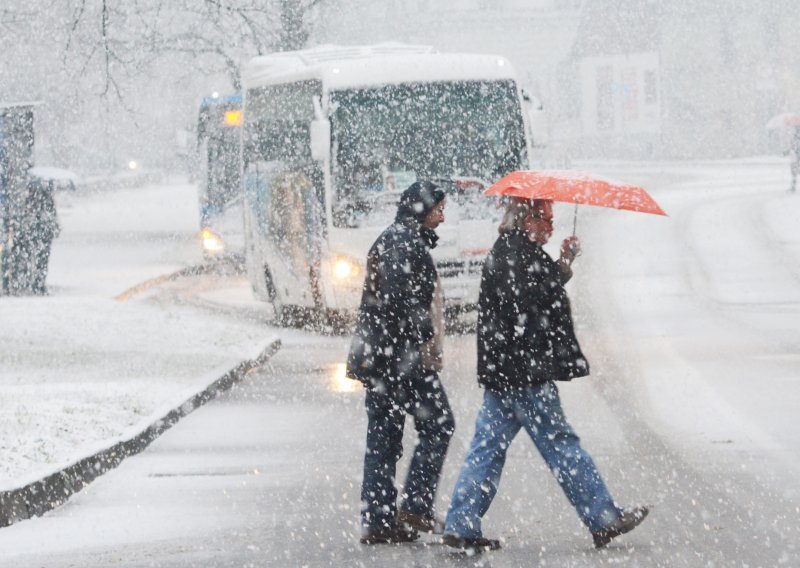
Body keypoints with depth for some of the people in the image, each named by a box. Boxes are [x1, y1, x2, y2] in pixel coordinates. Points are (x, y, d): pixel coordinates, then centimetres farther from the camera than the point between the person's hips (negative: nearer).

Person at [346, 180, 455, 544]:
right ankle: (416, 506, -5)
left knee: (383, 437, 8)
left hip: (376, 359, 10)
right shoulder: (406, 244, -13)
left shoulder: (390, 240, 19)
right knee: (437, 425, -1)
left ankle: (376, 521, 8)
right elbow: (402, 299, -23)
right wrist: (426, 337, -16)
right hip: (402, 357, -10)